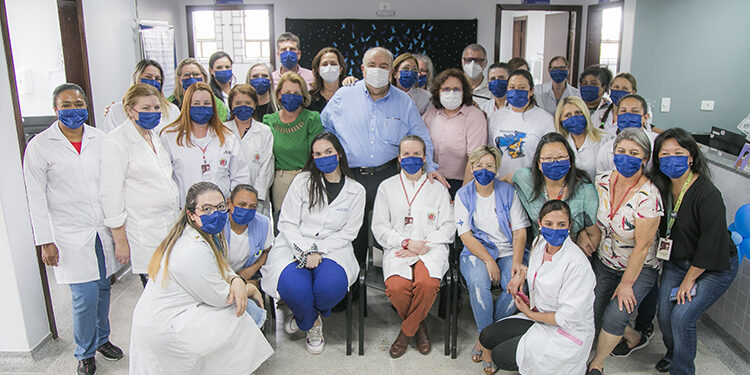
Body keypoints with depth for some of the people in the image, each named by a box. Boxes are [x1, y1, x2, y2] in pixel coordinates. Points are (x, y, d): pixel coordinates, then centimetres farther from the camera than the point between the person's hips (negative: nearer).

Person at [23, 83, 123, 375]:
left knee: (103, 288, 14)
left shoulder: (99, 138, 5)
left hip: (103, 229, 4)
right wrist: (45, 241, -7)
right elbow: (36, 197, -4)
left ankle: (102, 339, 37)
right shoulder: (40, 145, -4)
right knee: (86, 297, -5)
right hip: (71, 236, -4)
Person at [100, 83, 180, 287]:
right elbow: (110, 195, -12)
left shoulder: (153, 135, 13)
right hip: (143, 234, -7)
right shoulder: (115, 142, -11)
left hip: (170, 227, 7)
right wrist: (120, 241, -13)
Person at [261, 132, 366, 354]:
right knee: (293, 287, -31)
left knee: (332, 285, -32)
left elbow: (349, 232, 3)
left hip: (332, 249, 1)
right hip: (295, 246, 0)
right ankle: (312, 322, 8)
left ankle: (303, 316, 8)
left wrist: (318, 251, -11)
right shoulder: (302, 181, 5)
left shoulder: (356, 191, 7)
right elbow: (287, 223, 1)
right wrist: (305, 251, -14)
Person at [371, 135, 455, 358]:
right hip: (397, 248, 1)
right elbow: (380, 227, 7)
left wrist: (423, 245, -8)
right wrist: (407, 242, -8)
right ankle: (418, 325, 3)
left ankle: (407, 331, -4)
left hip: (431, 248, 0)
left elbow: (448, 227, 7)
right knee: (396, 287, -30)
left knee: (427, 284, -32)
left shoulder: (438, 187, 13)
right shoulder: (387, 187, 13)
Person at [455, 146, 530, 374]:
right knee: (478, 283, -32)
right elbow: (465, 234, -5)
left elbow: (519, 231, 1)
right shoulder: (463, 195, 2)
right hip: (476, 252, -1)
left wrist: (517, 262, -15)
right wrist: (488, 260, -17)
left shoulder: (508, 192, 4)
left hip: (508, 251, 1)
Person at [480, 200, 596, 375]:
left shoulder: (577, 263, -27)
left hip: (568, 334, -8)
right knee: (487, 337, 3)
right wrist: (522, 274, 1)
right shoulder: (540, 242, -3)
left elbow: (569, 317, -25)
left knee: (499, 356, -9)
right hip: (538, 317, 8)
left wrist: (530, 314, -12)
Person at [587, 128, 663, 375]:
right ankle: (634, 338, 27)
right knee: (591, 312, -4)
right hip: (604, 262, 5)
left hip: (639, 269, -5)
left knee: (613, 317, -16)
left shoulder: (648, 196, -24)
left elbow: (642, 245, -20)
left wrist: (626, 284, -15)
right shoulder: (602, 181, -8)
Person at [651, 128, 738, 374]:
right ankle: (673, 354, 31)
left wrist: (689, 280, -15)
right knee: (664, 314, 1)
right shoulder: (662, 188, -4)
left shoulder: (707, 195, -25)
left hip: (714, 268, -6)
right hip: (676, 262, 6)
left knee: (682, 316, -15)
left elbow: (712, 244, -23)